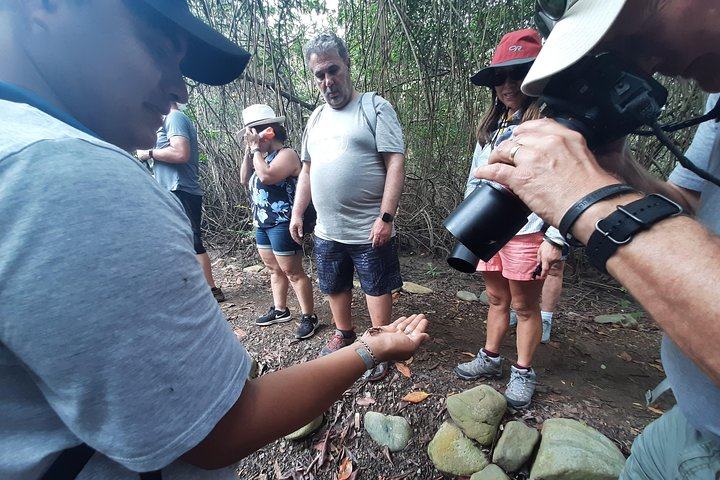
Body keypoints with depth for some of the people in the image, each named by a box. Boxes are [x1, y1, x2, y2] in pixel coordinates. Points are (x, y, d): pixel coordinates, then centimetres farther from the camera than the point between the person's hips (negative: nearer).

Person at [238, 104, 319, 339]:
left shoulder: (286, 154, -13)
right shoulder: (264, 156, 15)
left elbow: (266, 176, -27)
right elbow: (244, 179, 12)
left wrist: (255, 148, -15)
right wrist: (248, 151, 4)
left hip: (282, 224, -10)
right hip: (262, 223, 10)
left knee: (292, 272, -4)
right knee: (274, 268, 17)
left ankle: (309, 316, 7)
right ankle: (280, 310, 31)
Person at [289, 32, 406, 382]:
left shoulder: (375, 107, -5)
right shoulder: (316, 117, 14)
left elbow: (396, 163, -13)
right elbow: (307, 170, 18)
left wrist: (386, 216, -20)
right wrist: (297, 213, 13)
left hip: (369, 230, -6)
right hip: (326, 231, 7)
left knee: (376, 288, 8)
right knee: (334, 286, 19)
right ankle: (343, 334, 41)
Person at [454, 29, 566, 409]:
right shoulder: (490, 127, 15)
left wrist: (554, 239, -17)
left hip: (527, 232, -6)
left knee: (525, 307, 8)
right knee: (496, 299, 17)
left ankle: (523, 373, 26)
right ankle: (490, 359, 33)